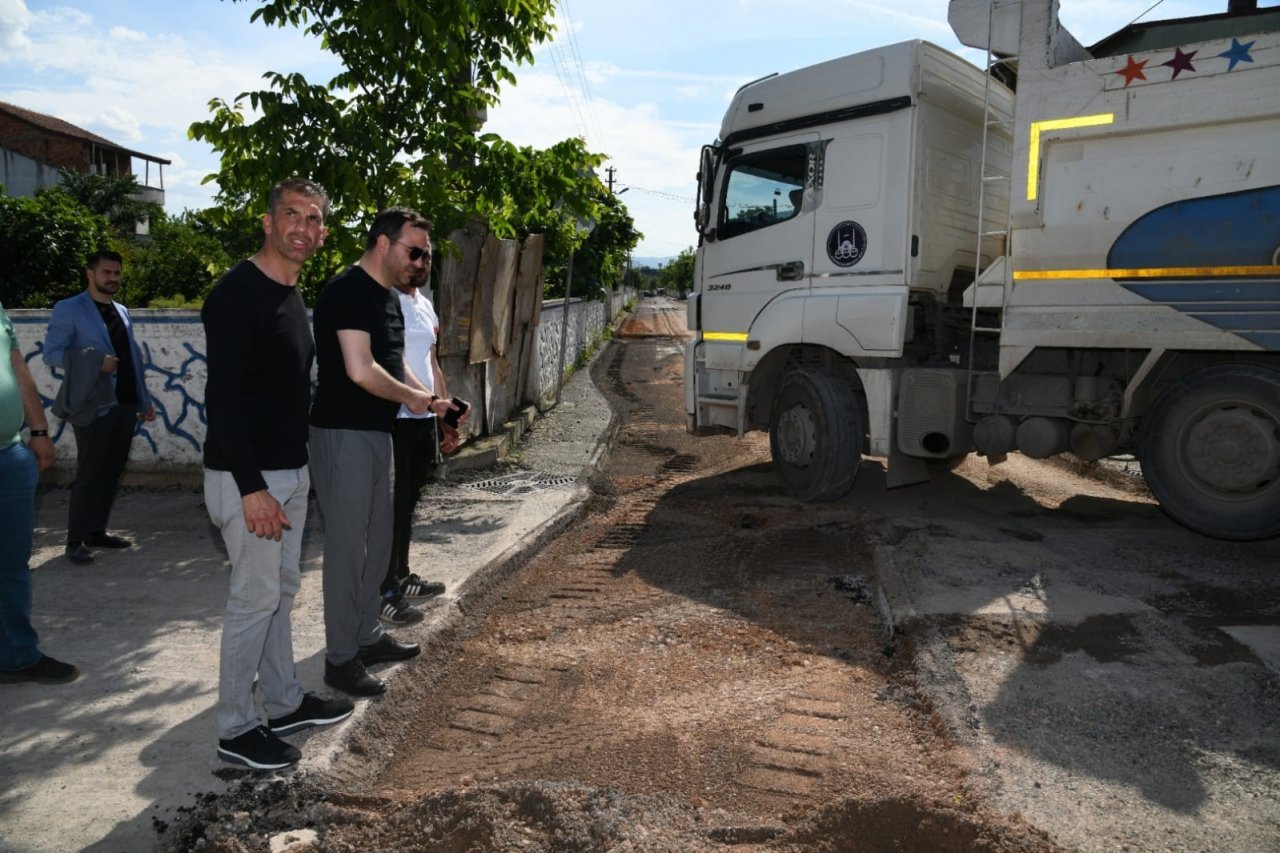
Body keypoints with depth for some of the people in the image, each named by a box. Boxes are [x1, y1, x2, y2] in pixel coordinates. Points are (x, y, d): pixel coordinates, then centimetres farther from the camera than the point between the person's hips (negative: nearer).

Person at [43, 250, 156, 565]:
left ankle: (96, 530, 21)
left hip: (125, 404, 6)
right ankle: (76, 540, 7)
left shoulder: (122, 311, 16)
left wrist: (144, 400, 14)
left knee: (112, 471, 10)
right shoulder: (68, 309, -2)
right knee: (89, 474, -3)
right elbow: (51, 354, -9)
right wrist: (95, 361, -22)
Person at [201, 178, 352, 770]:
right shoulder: (238, 294, -16)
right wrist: (252, 488, -24)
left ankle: (284, 705, 31)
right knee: (255, 598, -1)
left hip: (291, 471, 9)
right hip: (248, 477, -9)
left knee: (282, 590, 17)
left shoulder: (292, 297, 12)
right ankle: (235, 730, 15)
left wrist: (295, 469, 18)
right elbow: (222, 397, -21)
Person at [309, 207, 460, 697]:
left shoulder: (387, 297, 14)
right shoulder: (349, 291, -17)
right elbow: (361, 370, -26)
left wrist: (431, 401, 5)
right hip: (344, 435, -10)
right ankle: (340, 658, 11)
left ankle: (367, 636, 32)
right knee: (347, 546, -2)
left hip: (376, 434, 10)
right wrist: (411, 397, -10)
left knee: (376, 542, 17)